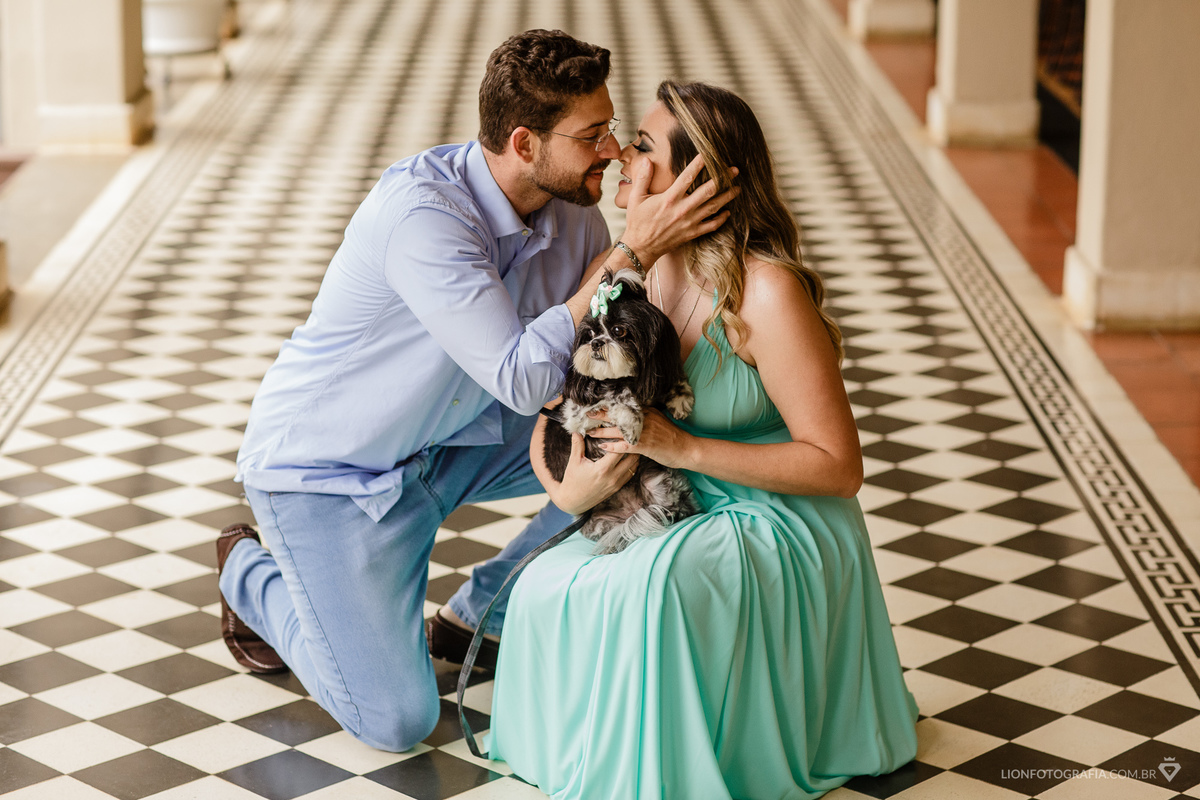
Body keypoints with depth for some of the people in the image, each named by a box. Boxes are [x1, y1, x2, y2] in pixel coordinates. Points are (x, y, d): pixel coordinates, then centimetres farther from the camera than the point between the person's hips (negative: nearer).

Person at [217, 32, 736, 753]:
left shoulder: (572, 209, -9)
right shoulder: (420, 210, -33)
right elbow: (524, 379, -36)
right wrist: (633, 251, -36)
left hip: (449, 442, 7)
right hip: (325, 469, -7)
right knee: (399, 722, -13)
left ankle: (481, 613, 9)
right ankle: (251, 574, 15)